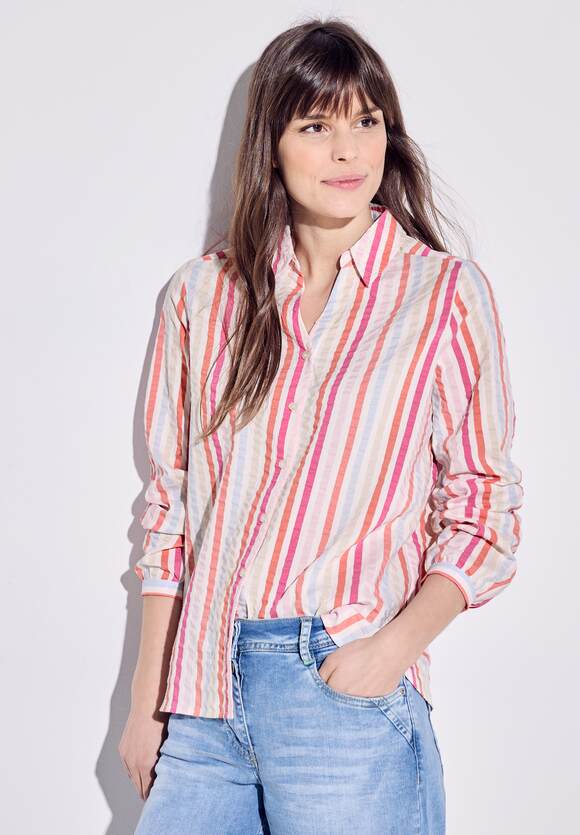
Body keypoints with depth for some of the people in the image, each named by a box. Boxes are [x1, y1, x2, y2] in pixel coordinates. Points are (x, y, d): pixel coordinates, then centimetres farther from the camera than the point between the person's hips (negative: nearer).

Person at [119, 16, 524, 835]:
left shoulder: (446, 292, 0)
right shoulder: (202, 293, 7)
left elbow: (483, 508, 0)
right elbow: (170, 505, 10)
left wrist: (394, 649, -14)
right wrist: (147, 701, 8)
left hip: (348, 695, -2)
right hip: (203, 694, 3)